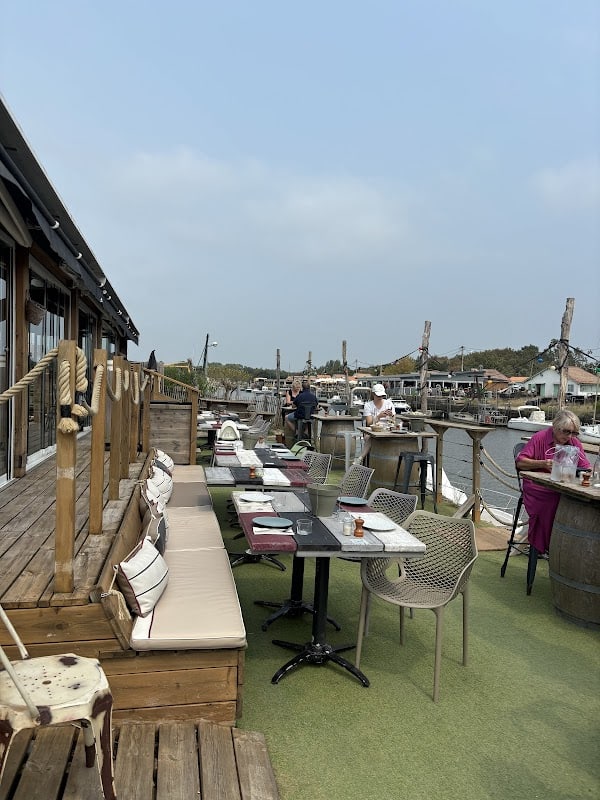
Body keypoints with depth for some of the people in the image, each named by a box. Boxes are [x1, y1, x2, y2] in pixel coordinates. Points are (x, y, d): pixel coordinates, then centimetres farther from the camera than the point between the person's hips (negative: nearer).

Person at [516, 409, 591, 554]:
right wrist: (543, 464, -17)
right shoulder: (540, 438, 1)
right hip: (538, 489, -4)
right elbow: (520, 462, -3)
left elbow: (586, 468, 11)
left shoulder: (575, 443, 14)